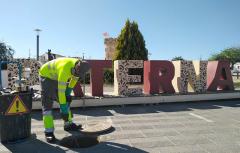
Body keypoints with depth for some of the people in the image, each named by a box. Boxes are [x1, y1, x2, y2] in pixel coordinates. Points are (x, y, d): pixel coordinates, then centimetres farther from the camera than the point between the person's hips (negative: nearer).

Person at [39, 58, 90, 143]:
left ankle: (68, 124, 18)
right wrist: (63, 110, -35)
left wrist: (68, 93, -3)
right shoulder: (65, 70, -42)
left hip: (56, 77, 8)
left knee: (66, 100, 7)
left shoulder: (80, 67, -17)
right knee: (48, 103, -16)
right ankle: (49, 132, -13)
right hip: (46, 75, -8)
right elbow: (61, 91, -40)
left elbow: (74, 79, 3)